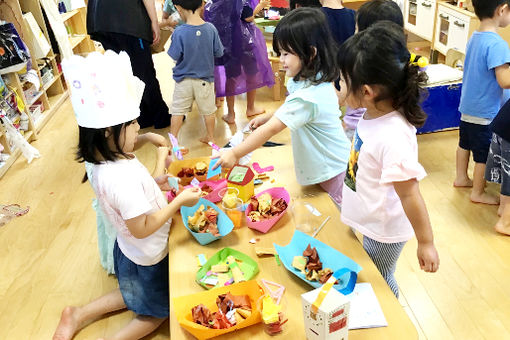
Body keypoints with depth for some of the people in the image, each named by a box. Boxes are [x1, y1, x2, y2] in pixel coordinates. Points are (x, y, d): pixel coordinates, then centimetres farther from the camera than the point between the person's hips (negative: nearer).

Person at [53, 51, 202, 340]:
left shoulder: (108, 163, -8)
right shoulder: (123, 176, -37)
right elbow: (142, 228, -30)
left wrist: (155, 183, -4)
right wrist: (179, 201, -26)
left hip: (130, 249, 8)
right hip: (148, 257, -8)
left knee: (135, 294, 34)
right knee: (157, 312, 19)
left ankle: (78, 316, 33)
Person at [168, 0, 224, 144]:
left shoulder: (179, 32, -19)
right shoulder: (211, 29, -12)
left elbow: (174, 57, -13)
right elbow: (219, 53, -3)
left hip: (183, 80, -2)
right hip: (205, 79, 2)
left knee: (178, 110, 12)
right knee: (208, 110, 16)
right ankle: (210, 137, 31)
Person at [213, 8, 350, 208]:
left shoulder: (308, 96, -32)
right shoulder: (316, 79, -1)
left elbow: (271, 129, -33)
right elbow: (294, 113, 15)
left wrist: (235, 154, -30)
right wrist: (267, 117, 1)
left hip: (330, 169, -9)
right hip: (324, 165, 9)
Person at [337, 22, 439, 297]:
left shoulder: (393, 137, -35)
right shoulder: (374, 114, -10)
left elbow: (410, 195, -27)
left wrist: (426, 243, -18)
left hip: (383, 231, -8)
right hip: (371, 221, 8)